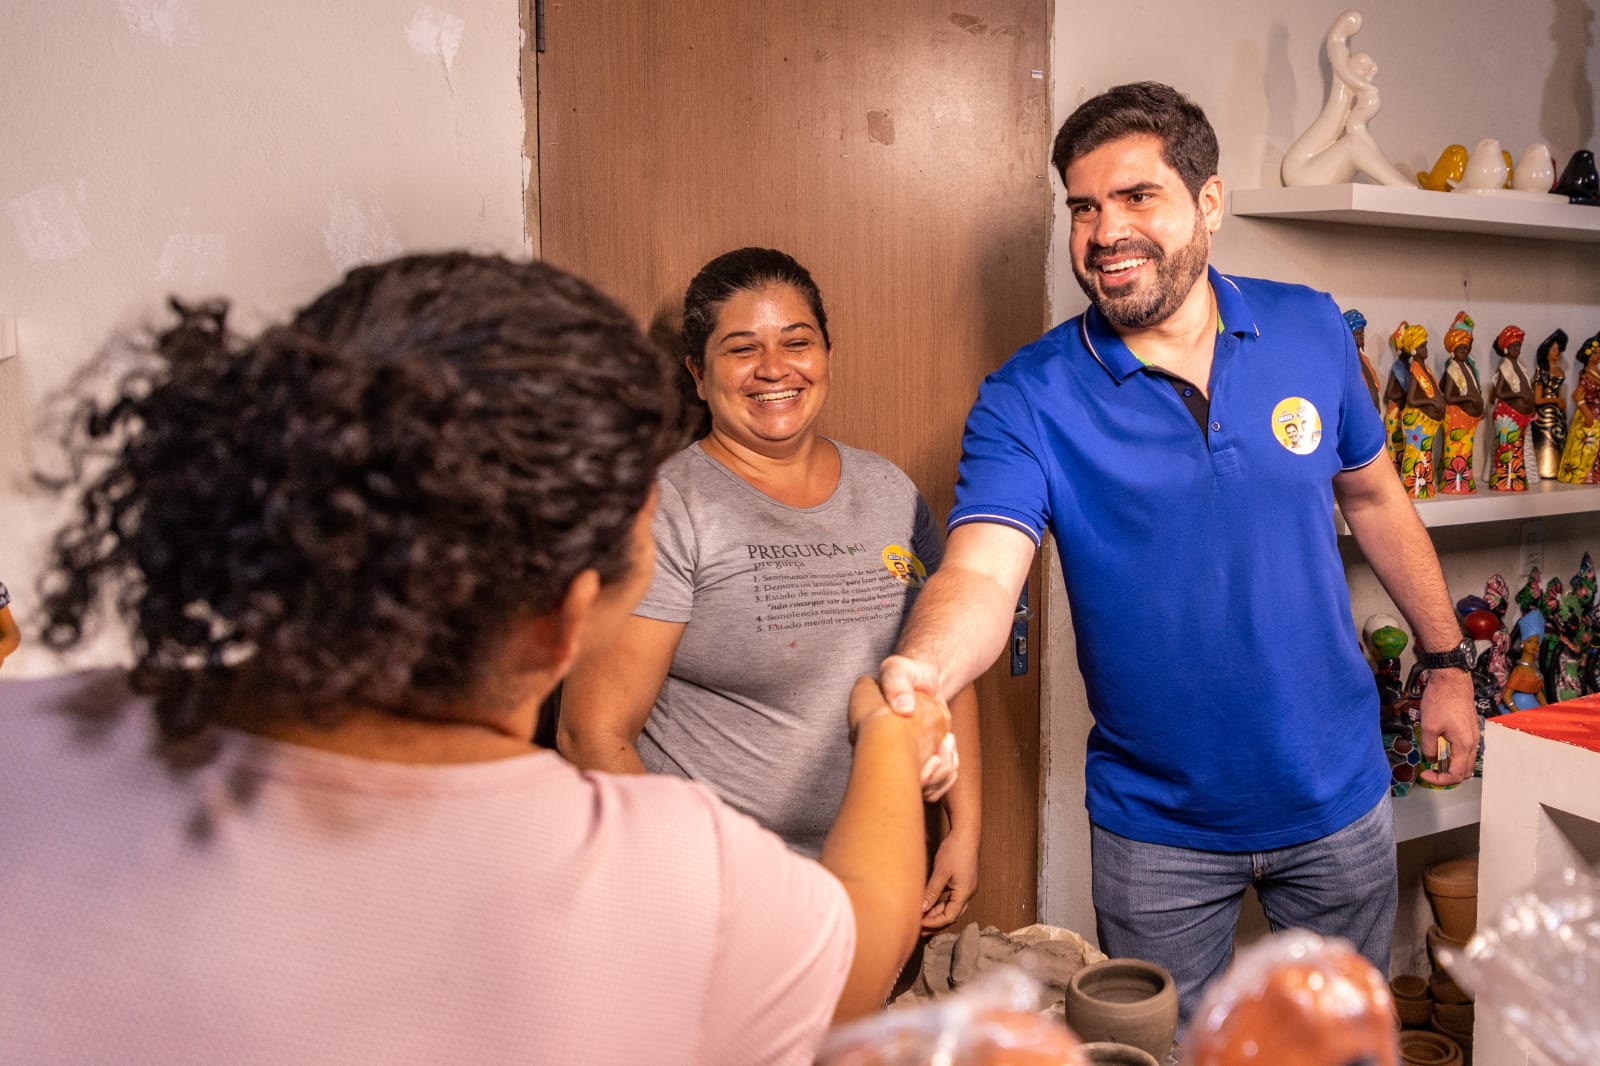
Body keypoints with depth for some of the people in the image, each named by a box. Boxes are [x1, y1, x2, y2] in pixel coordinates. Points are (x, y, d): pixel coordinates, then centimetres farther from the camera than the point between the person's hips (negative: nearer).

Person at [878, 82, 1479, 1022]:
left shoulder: (1311, 331, -5)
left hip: (1337, 795, 3)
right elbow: (980, 573, -30)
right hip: (1158, 830, -2)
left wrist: (1449, 661, 11)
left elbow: (1373, 495, 9)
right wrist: (919, 673, -51)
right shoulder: (1027, 399, -16)